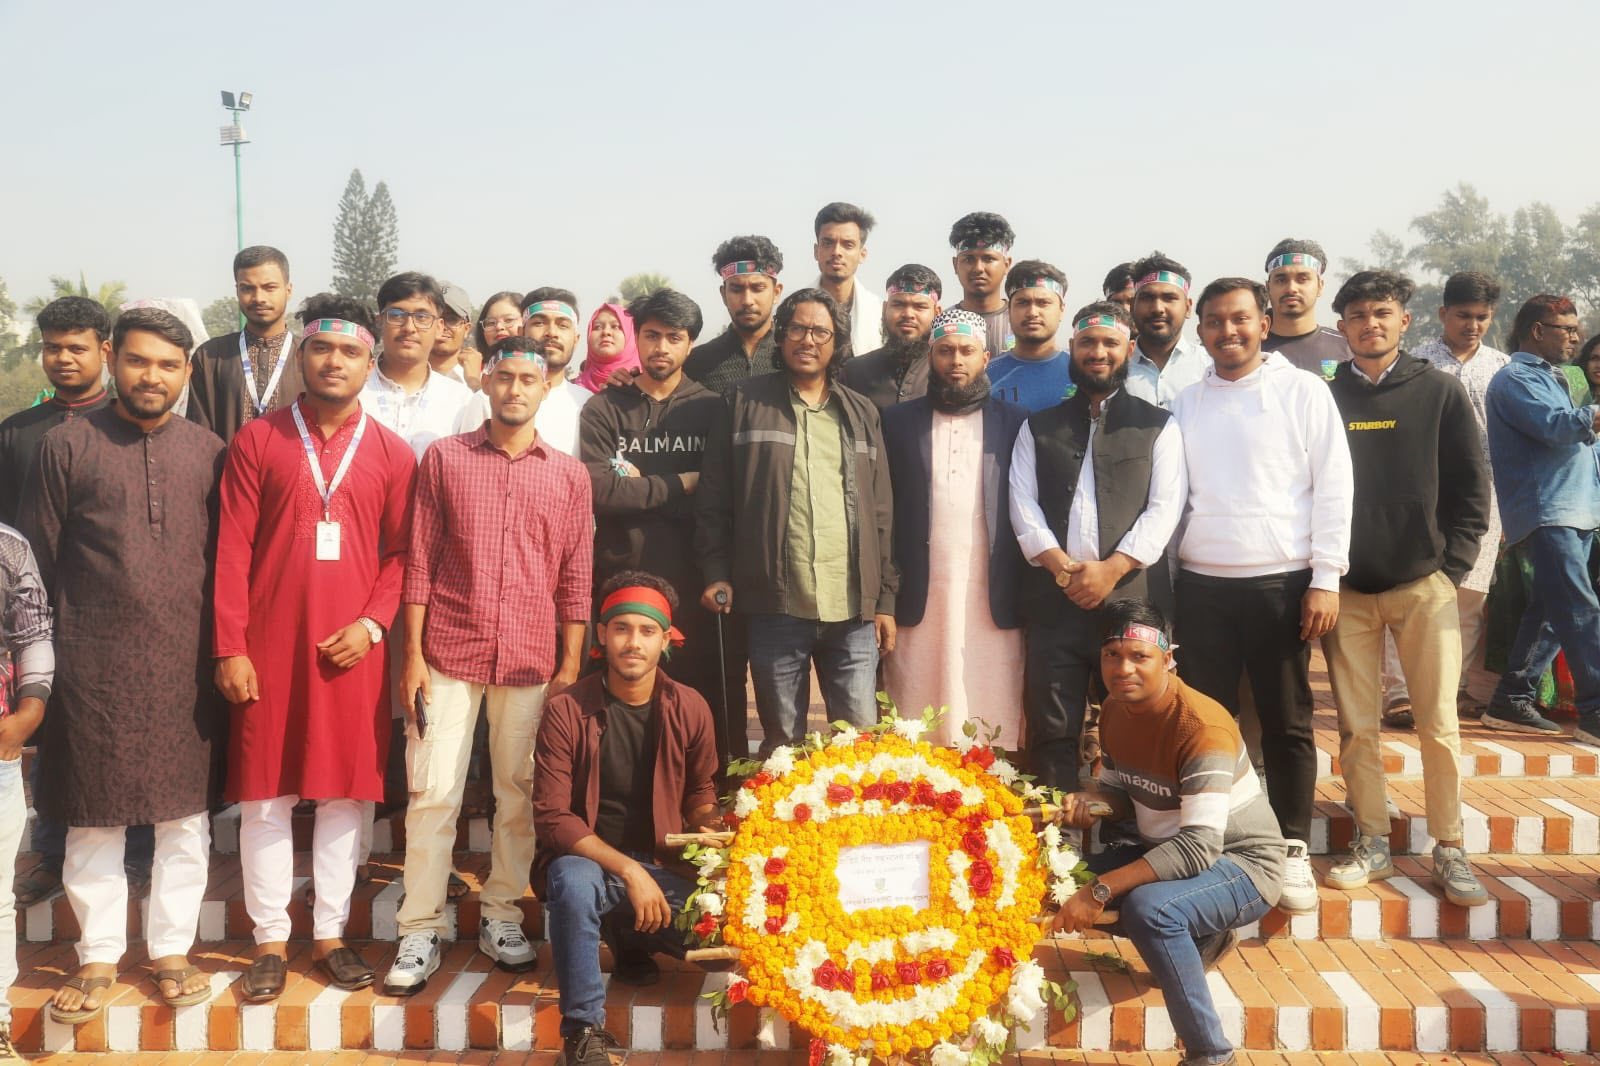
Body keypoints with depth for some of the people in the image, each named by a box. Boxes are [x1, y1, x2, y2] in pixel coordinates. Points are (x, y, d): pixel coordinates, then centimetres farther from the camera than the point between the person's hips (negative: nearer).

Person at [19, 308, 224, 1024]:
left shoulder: (209, 453, 6)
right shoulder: (68, 447, 1)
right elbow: (38, 562, 3)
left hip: (186, 666, 1)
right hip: (93, 664, -1)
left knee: (185, 815, 8)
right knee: (93, 817, 9)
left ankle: (172, 950, 23)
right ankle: (98, 958, 23)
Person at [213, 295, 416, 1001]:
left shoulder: (392, 453, 5)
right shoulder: (257, 441, 3)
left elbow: (402, 552, 6)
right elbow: (232, 548, -1)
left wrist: (373, 623, -9)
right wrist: (229, 647, -6)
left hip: (351, 647, 1)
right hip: (270, 644, -1)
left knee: (345, 791, 6)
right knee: (264, 791, 5)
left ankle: (330, 934, 19)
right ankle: (270, 940, 17)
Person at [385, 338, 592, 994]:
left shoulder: (569, 475, 7)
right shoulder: (443, 459, 4)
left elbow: (575, 579, 7)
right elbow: (418, 562, 3)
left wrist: (571, 666, 3)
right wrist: (413, 656, -3)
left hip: (531, 661, 1)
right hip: (449, 654, -1)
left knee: (519, 792, 8)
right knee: (433, 793, 0)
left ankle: (501, 917, 23)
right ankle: (422, 931, 11)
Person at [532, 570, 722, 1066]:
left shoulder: (689, 709, -1)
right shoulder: (568, 710, -11)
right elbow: (553, 816, -14)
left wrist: (711, 829, -9)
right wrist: (628, 870, -22)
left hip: (663, 863, 4)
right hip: (587, 857, -3)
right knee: (574, 882, -37)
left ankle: (628, 938, 12)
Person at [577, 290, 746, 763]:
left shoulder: (712, 410, 8)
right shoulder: (605, 409, 9)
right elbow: (597, 490, -6)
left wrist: (639, 487, -7)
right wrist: (677, 485, -4)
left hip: (695, 583, 0)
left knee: (705, 702, 1)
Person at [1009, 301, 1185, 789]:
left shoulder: (1157, 426, 10)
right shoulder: (1039, 428, 15)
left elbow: (1164, 507, 0)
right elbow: (1023, 505, 5)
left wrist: (1112, 569, -13)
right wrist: (1063, 567, -10)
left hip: (1132, 598, -1)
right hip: (1053, 601, 2)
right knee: (1051, 732, 2)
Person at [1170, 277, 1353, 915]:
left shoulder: (1302, 391, 1)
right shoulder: (1185, 404, 11)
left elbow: (1333, 487, -2)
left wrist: (1325, 579, -7)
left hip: (1280, 582, -3)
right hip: (1201, 585, 3)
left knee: (1287, 724, 4)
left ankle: (1292, 850, 15)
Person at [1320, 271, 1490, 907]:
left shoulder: (1440, 393, 4)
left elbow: (1471, 486, 5)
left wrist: (1453, 563, -4)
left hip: (1425, 587, -1)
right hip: (1346, 590, 1)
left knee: (1439, 724, 0)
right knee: (1357, 726, 5)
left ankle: (1449, 850, 12)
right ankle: (1371, 844, 17)